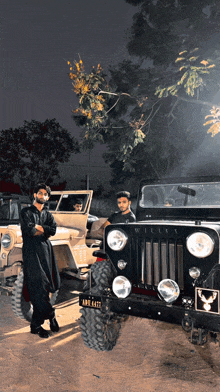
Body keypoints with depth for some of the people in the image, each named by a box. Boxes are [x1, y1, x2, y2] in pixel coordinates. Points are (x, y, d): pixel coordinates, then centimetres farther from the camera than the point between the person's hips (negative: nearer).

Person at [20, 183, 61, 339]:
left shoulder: (48, 214, 20)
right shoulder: (26, 212, 6)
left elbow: (53, 230, 2)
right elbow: (27, 229, -11)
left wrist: (37, 227, -7)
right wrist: (43, 230, 0)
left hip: (46, 250, 4)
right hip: (31, 251, -4)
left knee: (42, 288, 2)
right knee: (39, 285, -14)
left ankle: (36, 324, 8)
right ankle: (50, 314, 0)